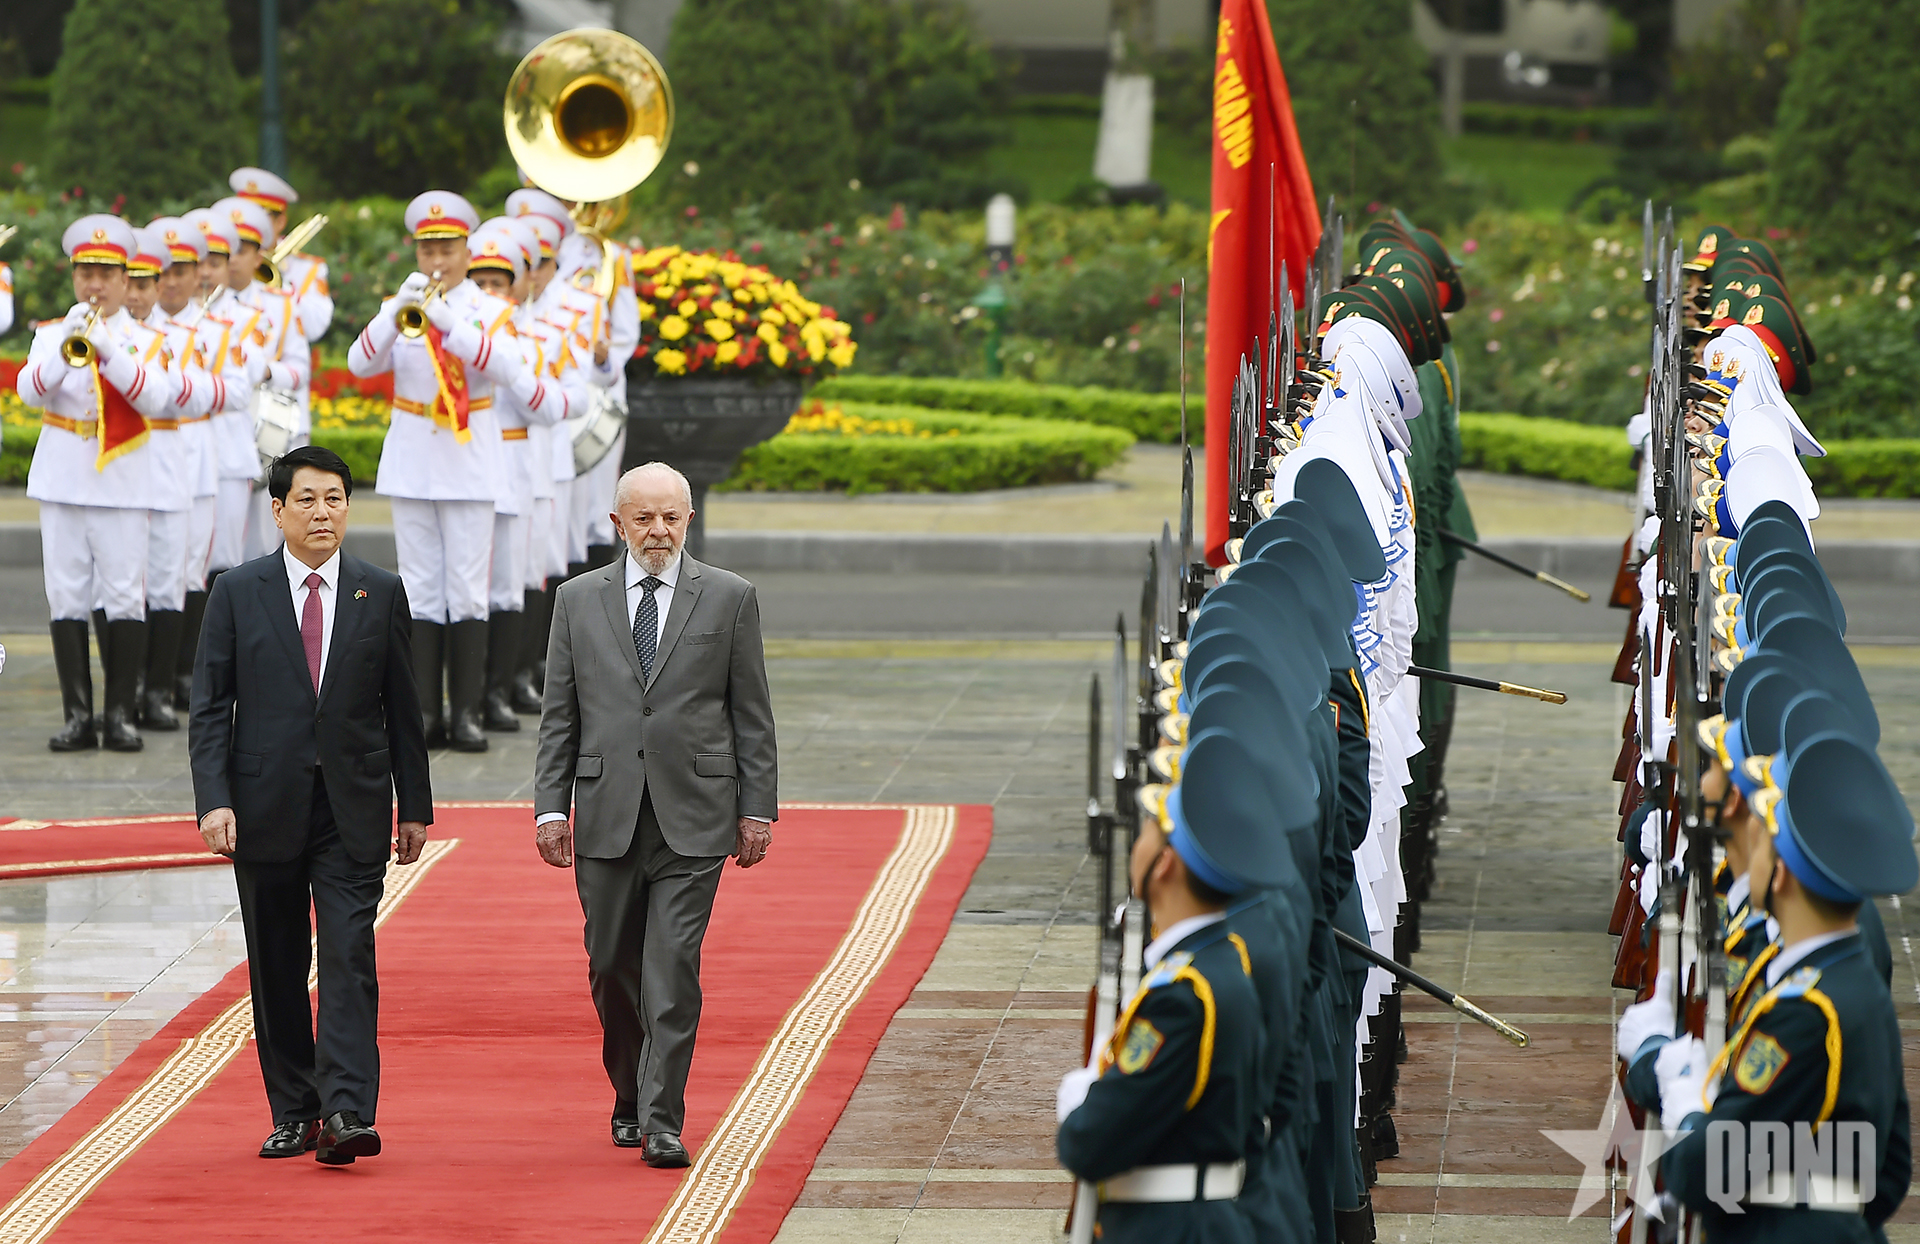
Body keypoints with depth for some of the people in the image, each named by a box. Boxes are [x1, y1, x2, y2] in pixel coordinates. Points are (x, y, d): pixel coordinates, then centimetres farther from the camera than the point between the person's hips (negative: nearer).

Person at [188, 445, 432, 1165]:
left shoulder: (381, 594, 5)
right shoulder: (237, 593, 2)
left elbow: (402, 708, 9)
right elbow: (210, 707, 0)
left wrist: (415, 807, 9)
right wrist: (214, 801, -11)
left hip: (353, 809, -1)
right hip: (266, 806, 1)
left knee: (349, 957, -11)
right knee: (277, 967, 7)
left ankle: (347, 1113, -18)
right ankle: (293, 1113, 17)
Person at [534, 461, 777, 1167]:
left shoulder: (729, 599, 5)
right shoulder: (579, 601, 9)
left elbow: (752, 716, 6)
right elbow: (559, 717, 9)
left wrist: (757, 809, 2)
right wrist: (551, 806, 2)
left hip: (693, 816, -2)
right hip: (606, 817, 2)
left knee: (674, 969, -9)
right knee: (613, 968, 7)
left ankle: (661, 1121, -8)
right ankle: (630, 1097, 27)